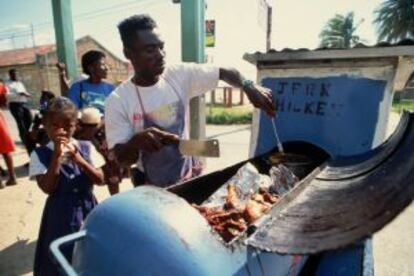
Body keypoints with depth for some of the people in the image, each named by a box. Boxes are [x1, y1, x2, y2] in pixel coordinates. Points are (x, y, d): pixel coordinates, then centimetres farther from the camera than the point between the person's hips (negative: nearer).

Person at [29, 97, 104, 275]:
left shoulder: (85, 148, -4)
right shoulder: (40, 154, -10)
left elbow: (100, 180, -11)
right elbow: (48, 188, -19)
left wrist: (77, 158, -23)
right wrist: (57, 155, -25)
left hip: (87, 210, 2)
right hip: (61, 214, -2)